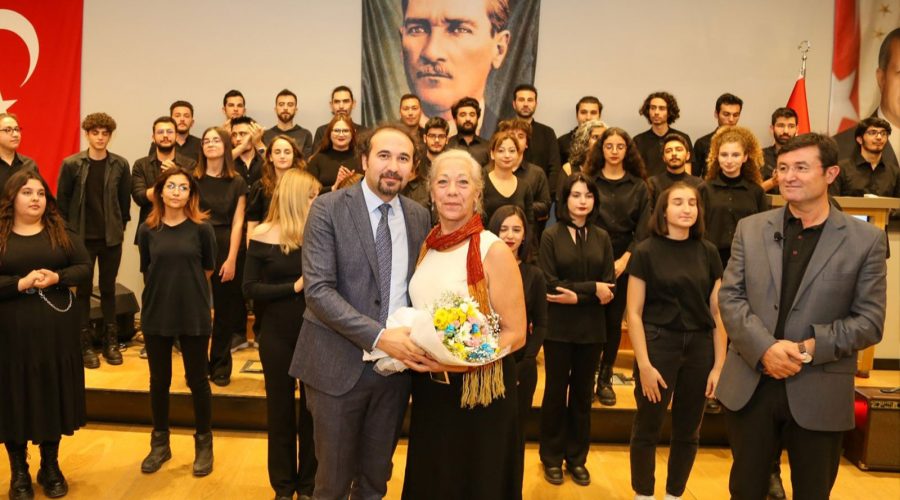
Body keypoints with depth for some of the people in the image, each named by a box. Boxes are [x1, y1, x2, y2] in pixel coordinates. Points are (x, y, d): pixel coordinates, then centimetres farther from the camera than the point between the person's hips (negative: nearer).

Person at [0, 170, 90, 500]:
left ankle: (51, 467, 24)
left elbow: (84, 267, 3)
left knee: (53, 394, 9)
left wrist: (57, 277, -14)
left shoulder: (60, 231, 6)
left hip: (56, 329, 2)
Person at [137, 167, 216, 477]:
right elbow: (146, 271, 10)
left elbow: (207, 269, 4)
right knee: (159, 381, 13)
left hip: (194, 315, -2)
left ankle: (204, 443, 22)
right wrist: (166, 288, 11)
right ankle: (160, 443, 29)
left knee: (197, 380, 6)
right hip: (156, 315, 2)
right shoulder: (147, 230, -1)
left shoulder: (202, 228, -7)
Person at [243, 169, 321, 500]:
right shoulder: (263, 236, -6)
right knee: (280, 409, 12)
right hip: (278, 333, -1)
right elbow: (250, 289, -8)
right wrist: (294, 287, -16)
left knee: (312, 408, 11)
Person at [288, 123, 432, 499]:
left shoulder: (419, 216, 6)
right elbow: (317, 289, -17)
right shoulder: (329, 208, -9)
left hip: (397, 362, 4)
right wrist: (378, 337, -25)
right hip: (340, 363, -4)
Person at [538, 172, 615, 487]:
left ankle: (577, 458, 25)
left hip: (591, 327, 3)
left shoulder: (602, 238, 4)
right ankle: (552, 458, 21)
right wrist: (591, 289, -15)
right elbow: (550, 285, -11)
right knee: (556, 391, 8)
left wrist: (576, 296, -16)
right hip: (559, 327, -3)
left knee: (582, 393, 11)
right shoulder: (551, 235, -5)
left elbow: (609, 287, -2)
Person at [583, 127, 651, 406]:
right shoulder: (588, 181, 4)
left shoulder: (639, 187, 6)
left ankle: (605, 379, 17)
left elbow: (643, 229, 1)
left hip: (623, 263, 1)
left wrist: (623, 260, -10)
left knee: (614, 321, 5)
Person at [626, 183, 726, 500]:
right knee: (647, 429, 7)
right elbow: (634, 313, -6)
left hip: (700, 348, 3)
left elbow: (718, 312, 5)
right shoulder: (646, 251, -5)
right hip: (658, 345, -3)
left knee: (688, 431, 12)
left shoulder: (708, 252, 4)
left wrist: (719, 365, 0)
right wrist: (644, 365, -12)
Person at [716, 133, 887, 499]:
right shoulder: (750, 228, 4)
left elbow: (870, 321, -6)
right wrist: (765, 348, -16)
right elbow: (730, 297, -1)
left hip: (819, 392, -1)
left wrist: (810, 348, -19)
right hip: (750, 384, 2)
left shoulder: (866, 240, -3)